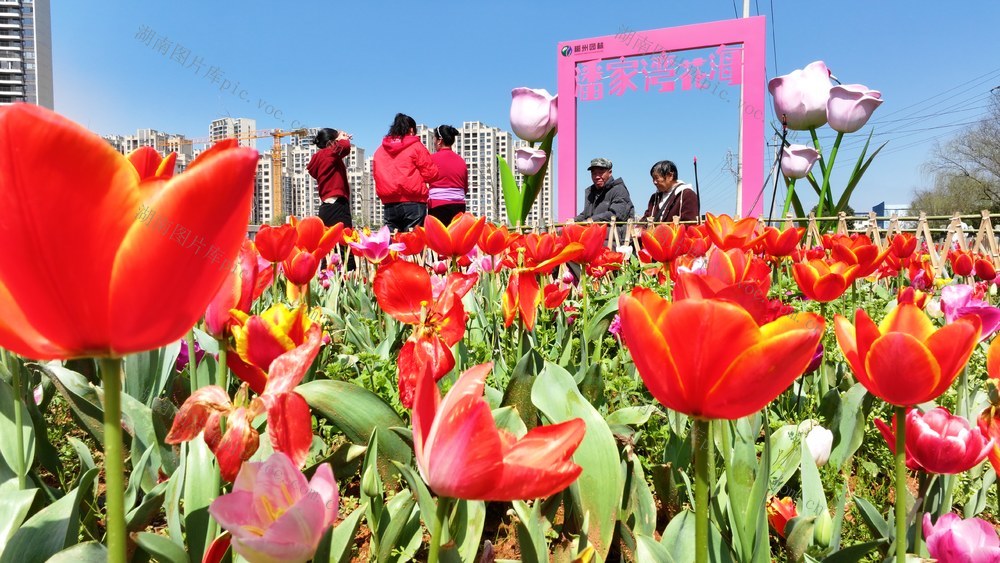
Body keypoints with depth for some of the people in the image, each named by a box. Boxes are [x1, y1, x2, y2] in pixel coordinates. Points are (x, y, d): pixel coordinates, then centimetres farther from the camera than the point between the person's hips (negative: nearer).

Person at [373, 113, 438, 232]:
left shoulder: (379, 150, 13)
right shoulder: (416, 146, 0)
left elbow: (376, 175, 18)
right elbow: (431, 173, -3)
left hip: (389, 204, 4)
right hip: (413, 203, -4)